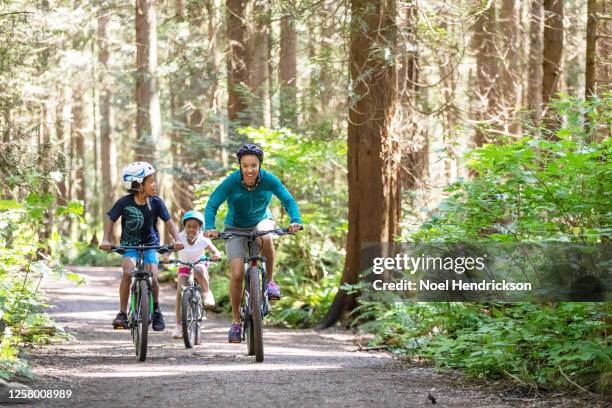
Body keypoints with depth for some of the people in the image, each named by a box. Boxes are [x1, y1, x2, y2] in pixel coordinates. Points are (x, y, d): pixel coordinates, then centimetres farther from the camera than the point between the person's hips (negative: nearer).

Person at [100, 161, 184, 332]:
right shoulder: (124, 202, -13)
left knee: (152, 277, -17)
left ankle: (156, 310, 10)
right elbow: (110, 221, -6)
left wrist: (177, 239, -23)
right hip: (129, 245, -1)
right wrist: (106, 239, -21)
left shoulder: (156, 202, -9)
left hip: (150, 245, 1)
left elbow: (169, 222, -7)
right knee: (128, 273, -27)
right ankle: (122, 313, -16)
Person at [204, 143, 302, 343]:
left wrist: (295, 220, -36)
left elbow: (288, 200, -19)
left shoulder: (268, 179, -20)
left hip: (261, 221, 1)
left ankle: (270, 281, -14)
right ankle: (236, 321, 1)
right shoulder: (231, 181, -23)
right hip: (236, 229, -1)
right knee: (237, 273, -15)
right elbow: (212, 205, -23)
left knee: (265, 238, -37)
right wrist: (210, 228, -39)